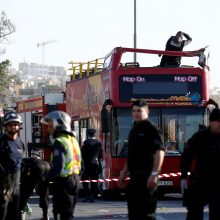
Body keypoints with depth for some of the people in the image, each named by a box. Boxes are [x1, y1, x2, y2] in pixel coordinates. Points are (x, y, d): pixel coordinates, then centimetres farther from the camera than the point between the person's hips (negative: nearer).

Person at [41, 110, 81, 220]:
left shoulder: (60, 142, -15)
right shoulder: (73, 140, 14)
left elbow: (58, 166, -23)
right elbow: (80, 163, 17)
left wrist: (46, 179, -13)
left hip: (63, 182, -9)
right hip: (75, 180, 9)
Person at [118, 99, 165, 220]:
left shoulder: (151, 130, -9)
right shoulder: (134, 130, 19)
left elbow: (160, 152, -18)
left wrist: (154, 174, -25)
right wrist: (123, 173, 21)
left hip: (146, 175, -9)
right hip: (134, 176, 9)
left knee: (147, 210, -9)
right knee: (133, 208, 10)